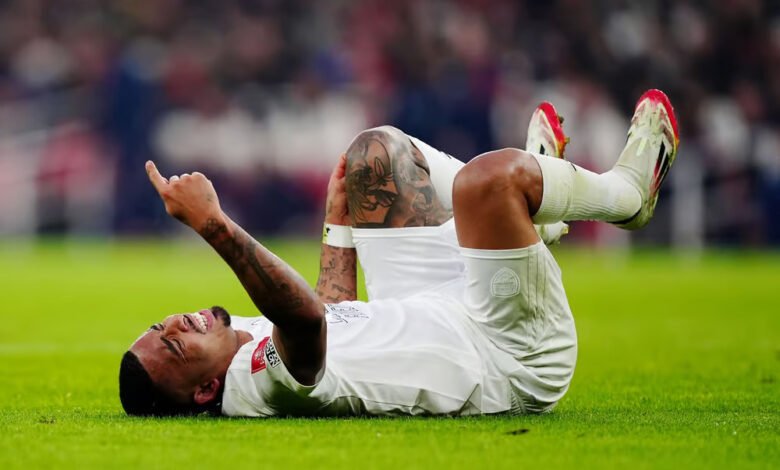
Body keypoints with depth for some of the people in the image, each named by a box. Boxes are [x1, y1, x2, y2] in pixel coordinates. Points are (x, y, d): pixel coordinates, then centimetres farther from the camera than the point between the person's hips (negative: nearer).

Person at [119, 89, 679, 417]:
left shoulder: (246, 337, -8)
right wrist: (213, 225, -59)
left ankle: (531, 215, 27)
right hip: (511, 360, -9)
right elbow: (307, 320, -58)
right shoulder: (266, 382, -35)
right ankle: (624, 193, 8)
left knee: (377, 150, 10)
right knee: (490, 174, -27)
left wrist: (338, 218, 16)